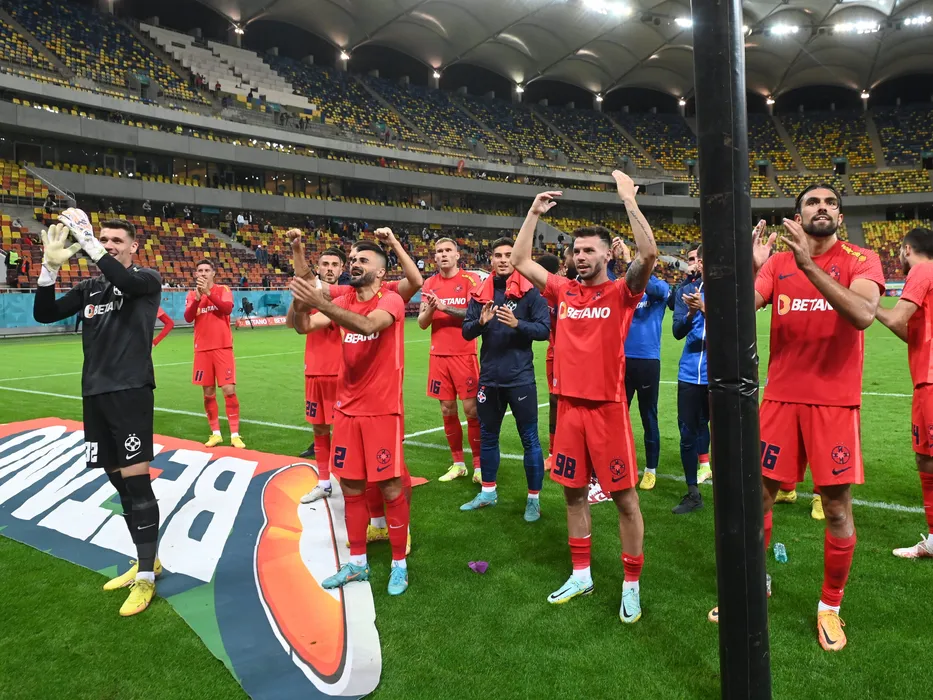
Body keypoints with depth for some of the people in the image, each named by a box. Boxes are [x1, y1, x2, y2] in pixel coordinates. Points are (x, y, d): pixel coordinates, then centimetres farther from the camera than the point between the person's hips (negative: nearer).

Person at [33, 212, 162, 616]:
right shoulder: (90, 289, 14)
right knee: (118, 480, 11)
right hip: (95, 393, 6)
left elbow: (126, 282, -24)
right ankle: (147, 561, 25)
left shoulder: (146, 280, -1)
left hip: (131, 391, -6)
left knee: (135, 480, -8)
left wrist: (86, 241, -26)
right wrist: (51, 264, -8)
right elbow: (44, 314, 4)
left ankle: (145, 577, 1)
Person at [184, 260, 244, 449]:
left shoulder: (223, 290, 2)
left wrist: (208, 292, -21)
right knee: (208, 393, 6)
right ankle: (215, 433, 16)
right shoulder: (192, 295, 8)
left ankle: (235, 434, -1)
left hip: (223, 347, -3)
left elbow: (228, 308, -17)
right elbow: (188, 318, -7)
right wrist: (198, 296, -18)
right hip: (202, 349, 3)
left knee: (229, 390, -7)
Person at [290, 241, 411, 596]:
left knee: (390, 487, 1)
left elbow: (368, 324, -31)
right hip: (347, 409, 6)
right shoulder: (344, 302, 8)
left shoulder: (390, 300, -10)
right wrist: (300, 300, -22)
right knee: (351, 486, 11)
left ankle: (399, 564, 18)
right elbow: (303, 326, -2)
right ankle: (357, 562, 26)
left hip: (382, 410, -6)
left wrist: (321, 303, -38)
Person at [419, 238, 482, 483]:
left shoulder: (470, 279, -3)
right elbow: (422, 323, 6)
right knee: (447, 410, 8)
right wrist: (430, 308, -14)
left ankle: (479, 465, 9)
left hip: (464, 355, -4)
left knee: (471, 409, -3)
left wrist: (445, 307, -21)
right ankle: (458, 463, 20)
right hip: (439, 355, 4)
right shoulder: (429, 284, 9)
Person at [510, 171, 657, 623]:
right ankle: (581, 575, 30)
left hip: (607, 408, -5)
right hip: (568, 405, 5)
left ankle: (631, 585, 19)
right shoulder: (563, 291, 8)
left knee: (624, 496, 4)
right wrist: (534, 213, 7)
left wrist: (628, 198, -20)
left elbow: (649, 254, -21)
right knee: (573, 492, 14)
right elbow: (521, 261, 12)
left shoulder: (622, 293, -5)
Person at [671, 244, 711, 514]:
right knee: (688, 433, 7)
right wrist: (690, 313, -19)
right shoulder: (686, 290, 7)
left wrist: (704, 308, -30)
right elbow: (677, 332, 0)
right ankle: (693, 493, 20)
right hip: (690, 373, 3)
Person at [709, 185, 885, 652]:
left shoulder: (860, 260, -2)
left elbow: (862, 314, -22)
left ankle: (830, 606, 25)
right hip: (781, 398, 2)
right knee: (757, 496, 9)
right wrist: (751, 268, -26)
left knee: (837, 508, 5)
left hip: (835, 403, -2)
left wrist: (808, 264, -29)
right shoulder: (778, 262, 5)